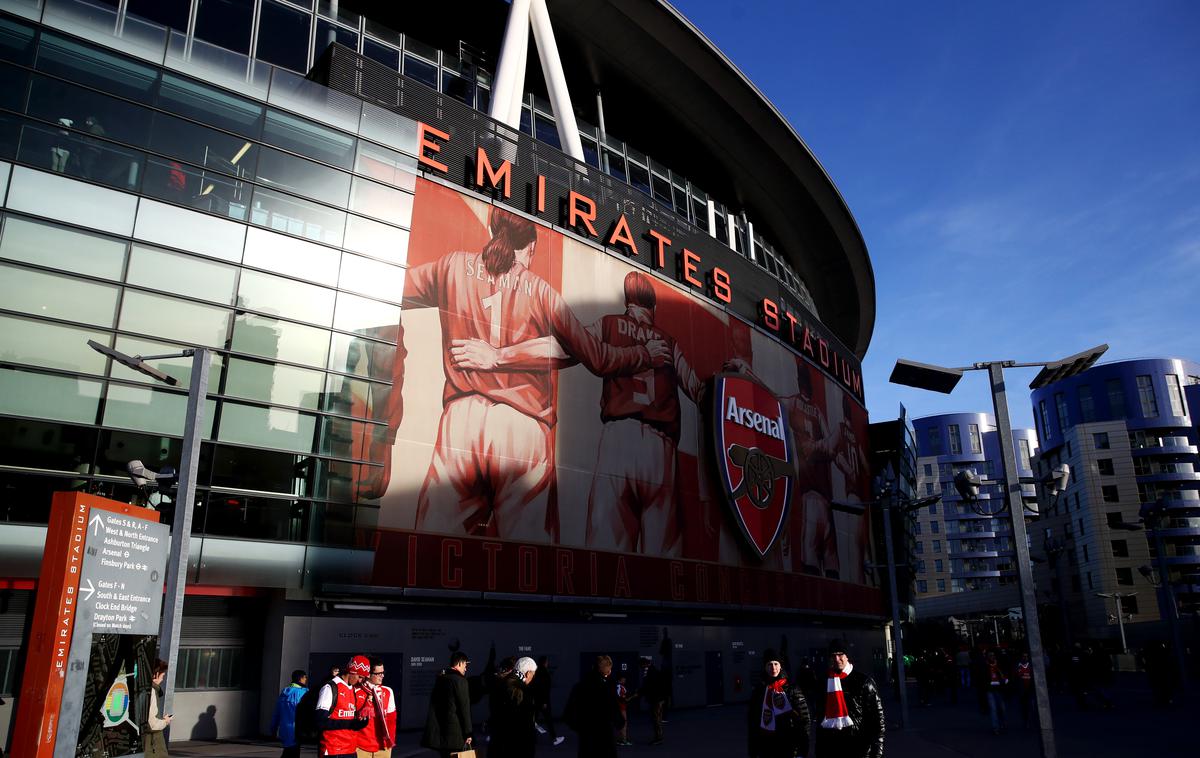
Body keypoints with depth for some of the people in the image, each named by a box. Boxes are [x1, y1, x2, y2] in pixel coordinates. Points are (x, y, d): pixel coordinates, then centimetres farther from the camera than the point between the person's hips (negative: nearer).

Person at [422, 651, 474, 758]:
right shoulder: (459, 680, -12)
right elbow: (464, 708, -12)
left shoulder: (440, 678, 11)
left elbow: (434, 705, 13)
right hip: (454, 731, -8)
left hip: (438, 729, 8)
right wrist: (468, 733, -8)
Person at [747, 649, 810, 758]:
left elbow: (804, 717, -3)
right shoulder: (759, 690, 7)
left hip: (788, 744, -3)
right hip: (765, 746, 3)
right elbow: (752, 721, 10)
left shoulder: (792, 688, -1)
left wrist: (803, 745, -8)